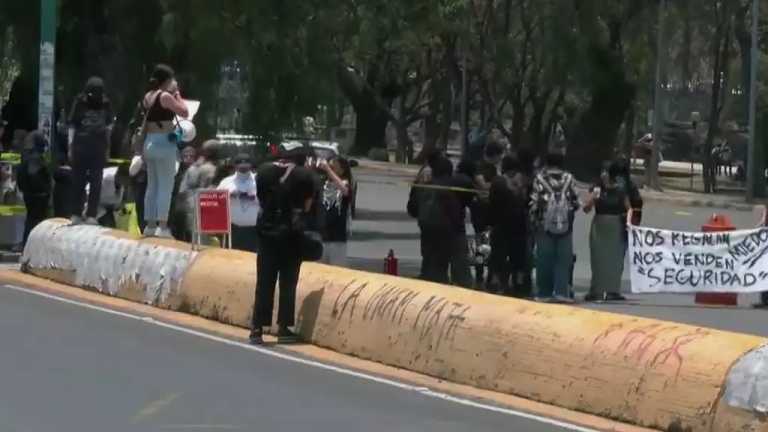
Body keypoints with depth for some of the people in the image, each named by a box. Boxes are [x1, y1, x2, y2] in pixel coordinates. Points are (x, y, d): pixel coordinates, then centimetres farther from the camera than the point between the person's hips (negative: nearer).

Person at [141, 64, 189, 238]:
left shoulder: (148, 96, 10)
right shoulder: (165, 96, -12)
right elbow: (185, 112, -9)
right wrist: (177, 94, 3)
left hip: (149, 142, 8)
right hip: (164, 142, -8)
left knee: (152, 186, 12)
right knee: (166, 186, -5)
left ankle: (150, 225, 14)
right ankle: (162, 226, -9)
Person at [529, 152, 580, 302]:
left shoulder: (540, 178, -2)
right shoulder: (568, 178, 1)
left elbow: (535, 202, -3)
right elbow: (575, 201, 4)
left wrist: (533, 220, 9)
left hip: (545, 224, 0)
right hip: (565, 224, 0)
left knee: (545, 259, 4)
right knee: (563, 259, 2)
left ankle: (545, 293, 6)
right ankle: (561, 291, -7)